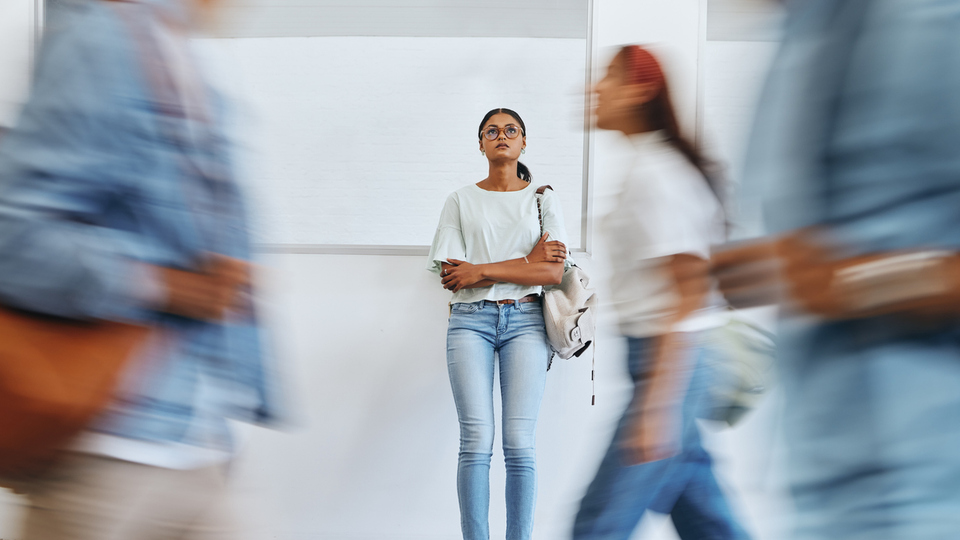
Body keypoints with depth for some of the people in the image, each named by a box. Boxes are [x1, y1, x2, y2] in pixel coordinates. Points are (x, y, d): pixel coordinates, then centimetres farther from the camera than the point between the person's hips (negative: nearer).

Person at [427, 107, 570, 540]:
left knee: (520, 444, -6)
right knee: (476, 442, -8)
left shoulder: (542, 199, 12)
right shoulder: (460, 200, 12)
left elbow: (554, 272, -2)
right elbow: (450, 273, -1)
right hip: (471, 320, 0)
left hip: (525, 320, 0)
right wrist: (527, 262, -7)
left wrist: (482, 270, -7)